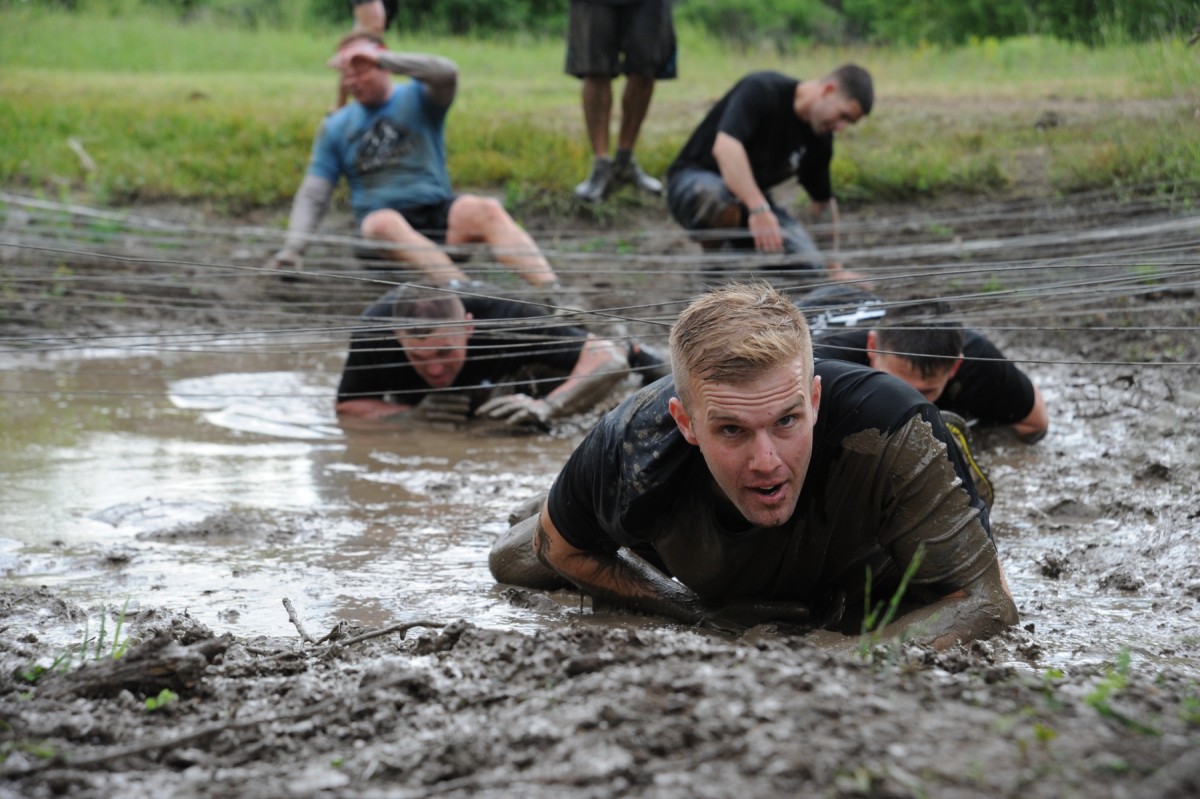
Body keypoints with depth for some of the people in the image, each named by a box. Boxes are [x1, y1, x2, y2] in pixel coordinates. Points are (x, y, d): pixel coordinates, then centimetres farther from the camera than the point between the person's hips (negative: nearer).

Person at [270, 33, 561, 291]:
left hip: (438, 211, 0)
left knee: (486, 210, -33)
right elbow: (313, 195, 13)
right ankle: (468, 292, -58)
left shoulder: (417, 98, 10)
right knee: (383, 224, -38)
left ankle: (552, 289, -49)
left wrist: (379, 58, -20)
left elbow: (446, 73, -14)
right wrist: (292, 248, -3)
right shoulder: (336, 127, 16)